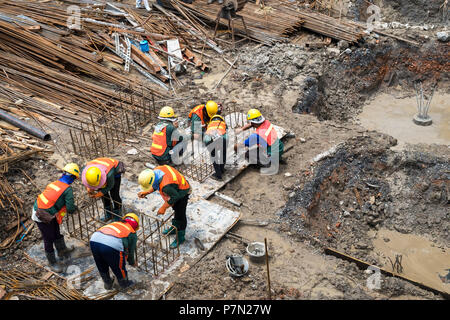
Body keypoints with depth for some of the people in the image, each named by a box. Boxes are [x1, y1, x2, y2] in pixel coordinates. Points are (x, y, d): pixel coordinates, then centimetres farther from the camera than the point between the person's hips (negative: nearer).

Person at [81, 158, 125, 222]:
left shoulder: (109, 174, -47)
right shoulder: (85, 169, -33)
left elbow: (110, 185, -25)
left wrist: (98, 194, -31)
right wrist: (88, 188, -27)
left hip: (115, 170, -5)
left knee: (114, 194, -7)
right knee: (104, 194, 4)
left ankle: (118, 215, 14)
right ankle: (108, 214, 24)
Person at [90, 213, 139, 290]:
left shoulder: (115, 223, 34)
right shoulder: (132, 233, 21)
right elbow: (131, 250, 29)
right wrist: (132, 263, 49)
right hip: (112, 245, -5)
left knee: (102, 268, 30)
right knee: (119, 267, 23)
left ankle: (108, 284, 49)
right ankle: (124, 284, 45)